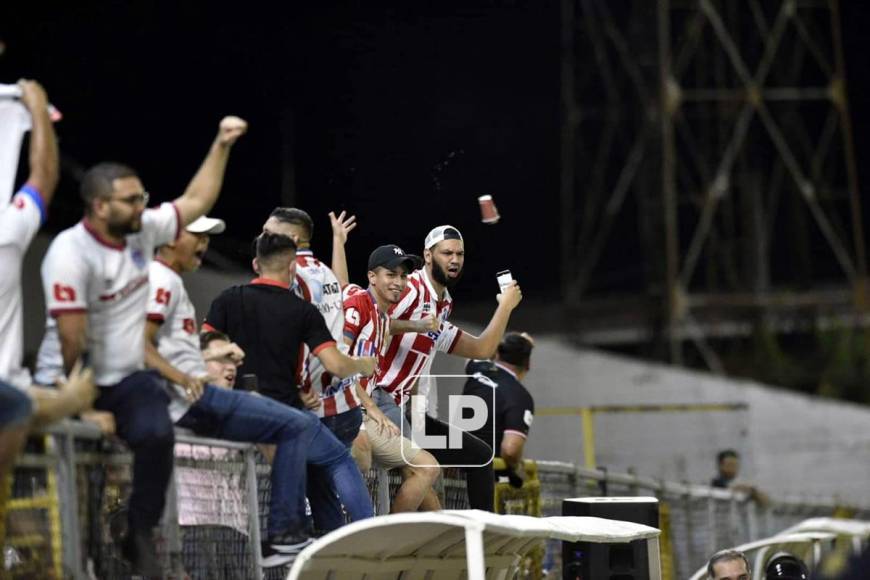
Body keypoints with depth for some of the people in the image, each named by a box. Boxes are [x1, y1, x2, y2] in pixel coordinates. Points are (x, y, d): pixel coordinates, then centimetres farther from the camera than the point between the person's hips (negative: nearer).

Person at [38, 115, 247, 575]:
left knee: (156, 434, -22)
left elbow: (196, 201, 15)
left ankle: (140, 536, -12)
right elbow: (72, 339, -20)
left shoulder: (143, 230, 2)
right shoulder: (71, 253, -19)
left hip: (128, 378, 4)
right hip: (80, 384, -4)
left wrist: (221, 145, 7)